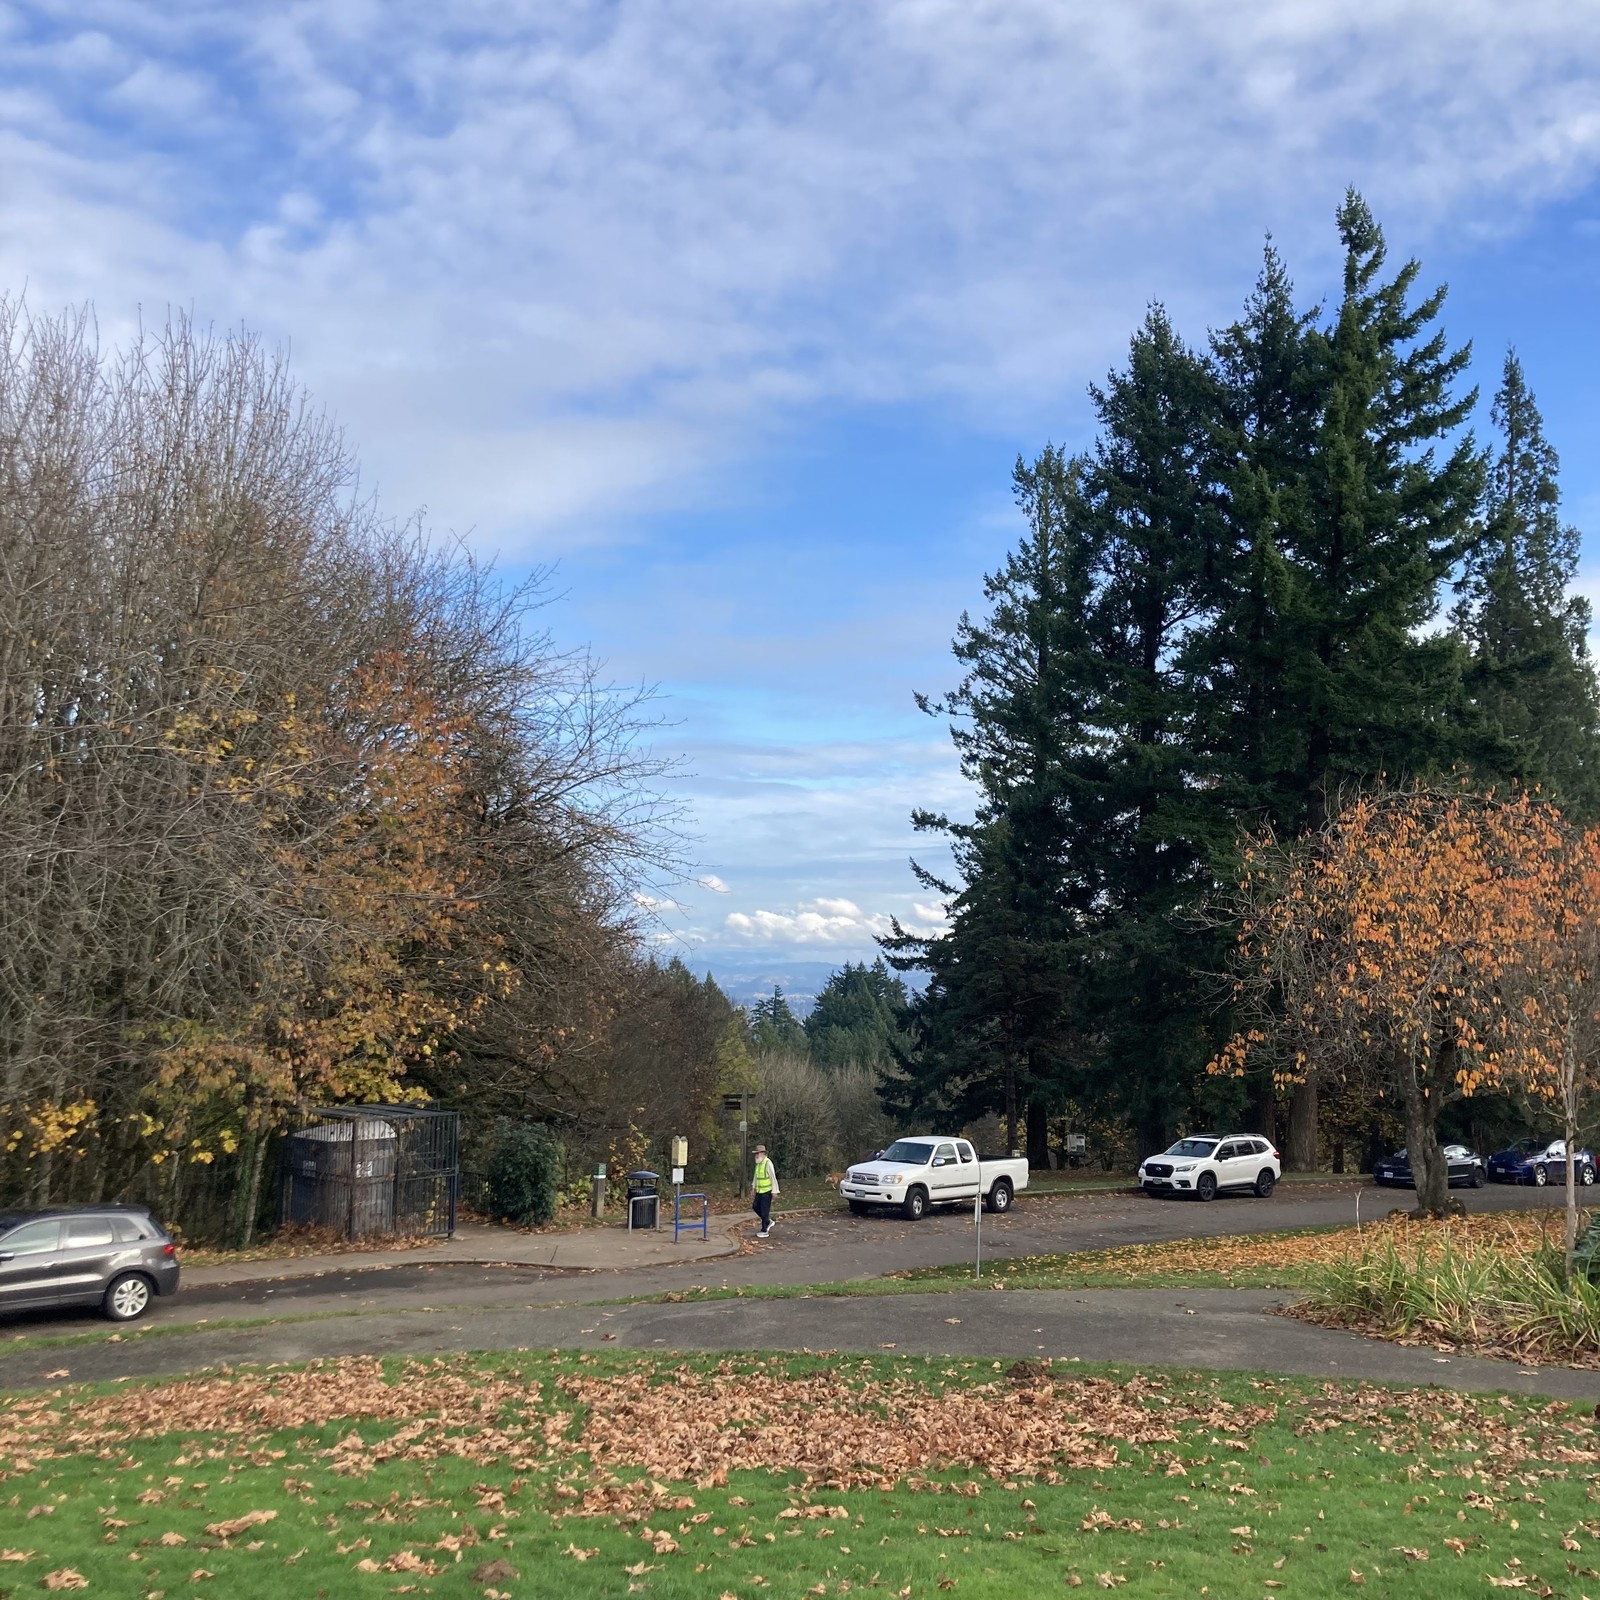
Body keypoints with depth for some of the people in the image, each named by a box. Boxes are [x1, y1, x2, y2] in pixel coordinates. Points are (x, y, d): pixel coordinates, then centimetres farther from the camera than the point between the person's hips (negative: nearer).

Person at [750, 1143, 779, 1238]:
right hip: (760, 1191, 9)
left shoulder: (768, 1163, -21)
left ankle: (764, 1231, 8)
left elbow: (773, 1178, -20)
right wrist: (753, 1189, 17)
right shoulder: (758, 1163, 6)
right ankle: (768, 1222, 27)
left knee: (764, 1210, -2)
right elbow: (756, 1176, 17)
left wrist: (774, 1192, -20)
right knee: (756, 1207, 12)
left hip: (767, 1191, -9)